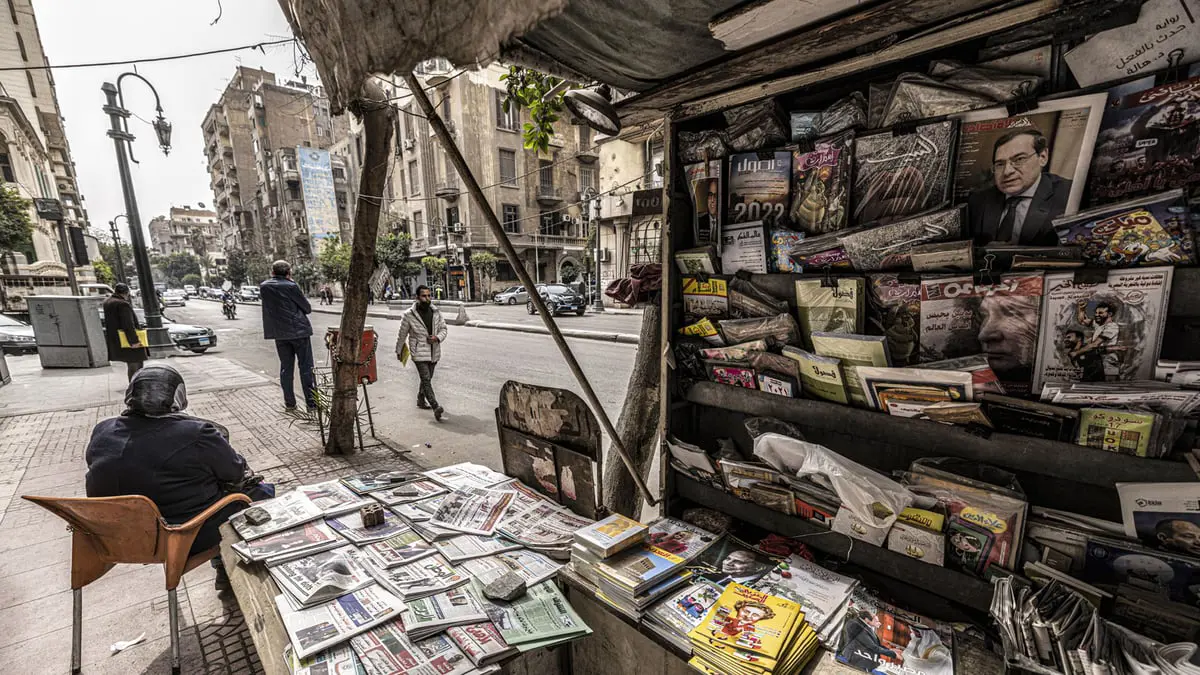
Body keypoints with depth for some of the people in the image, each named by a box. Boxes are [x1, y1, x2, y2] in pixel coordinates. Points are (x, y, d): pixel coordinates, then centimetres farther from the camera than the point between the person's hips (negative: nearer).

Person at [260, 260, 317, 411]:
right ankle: (311, 402, 0)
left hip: (280, 333, 5)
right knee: (306, 367, 0)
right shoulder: (291, 286, -11)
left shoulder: (263, 287, 3)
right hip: (299, 330, -4)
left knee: (286, 367, 12)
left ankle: (289, 402, 16)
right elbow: (308, 308, -4)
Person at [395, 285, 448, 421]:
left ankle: (421, 400, 41)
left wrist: (438, 338, -12)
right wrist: (398, 351, 11)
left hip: (434, 352, 5)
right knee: (426, 380, -13)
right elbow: (402, 335, 1)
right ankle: (436, 408, -20)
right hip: (419, 353, -5)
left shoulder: (436, 312, 1)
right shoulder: (409, 315, -10)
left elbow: (443, 329, 10)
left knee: (427, 378, 20)